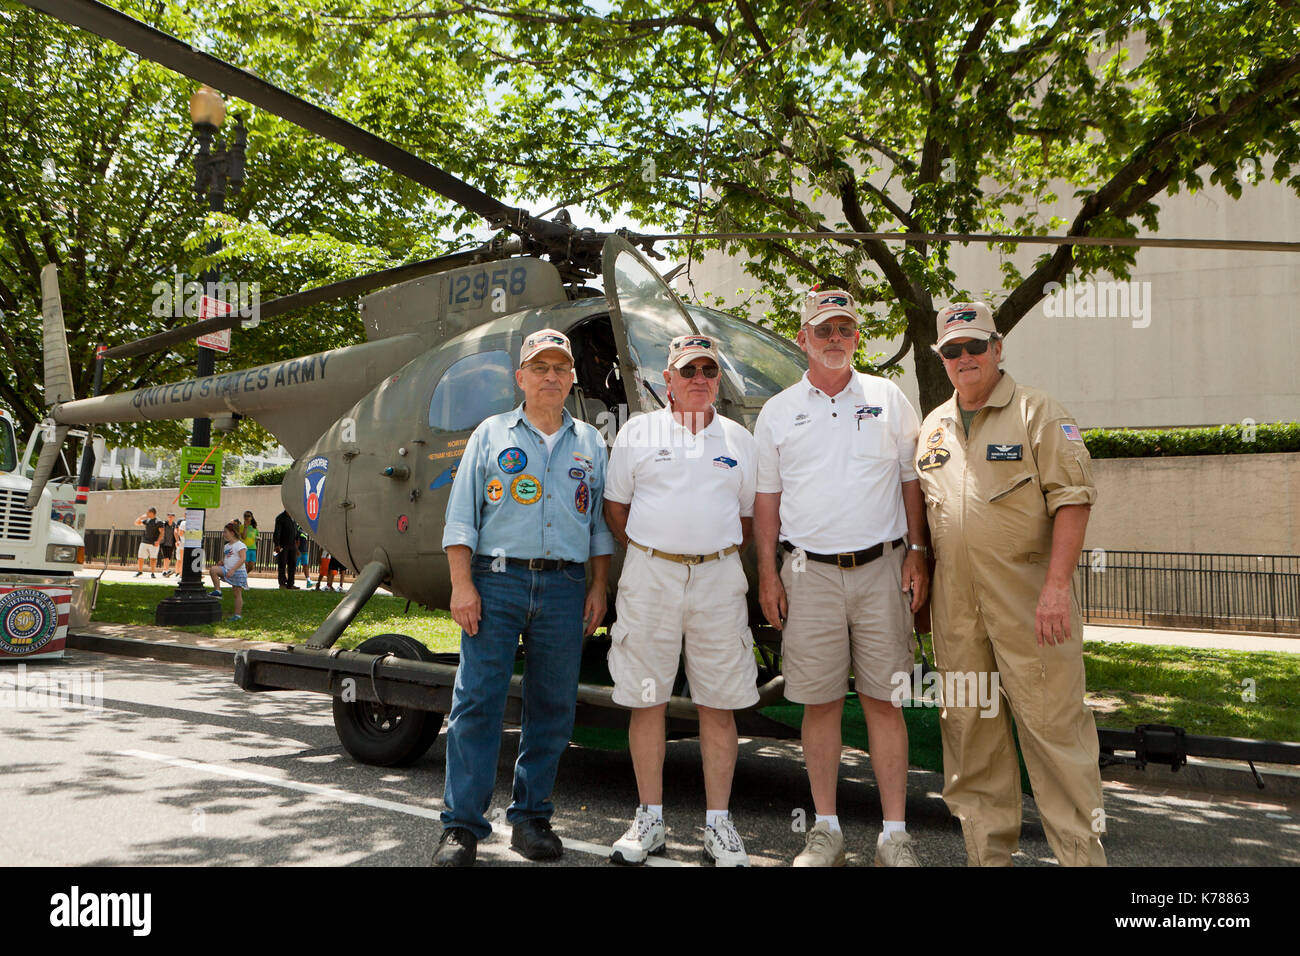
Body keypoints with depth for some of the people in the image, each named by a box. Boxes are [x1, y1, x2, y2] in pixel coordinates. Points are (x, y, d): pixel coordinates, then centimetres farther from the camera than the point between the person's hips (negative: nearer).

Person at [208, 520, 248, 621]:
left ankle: (238, 614, 4)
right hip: (227, 570, 7)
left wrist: (232, 570, -28)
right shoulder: (226, 546, 16)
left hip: (238, 572, -7)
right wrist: (219, 564, 2)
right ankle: (217, 590, -12)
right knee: (213, 569, -19)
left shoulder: (240, 545, -9)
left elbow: (242, 559, -20)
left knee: (237, 593, -2)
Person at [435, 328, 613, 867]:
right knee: (477, 702, -4)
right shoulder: (491, 435, 9)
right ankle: (462, 825, 4)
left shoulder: (590, 444, 16)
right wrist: (462, 584, -6)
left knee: (553, 708, 5)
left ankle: (531, 818, 18)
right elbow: (461, 517, 4)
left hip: (565, 588, 2)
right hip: (496, 581, -2)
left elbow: (601, 523, 17)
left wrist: (599, 588, 8)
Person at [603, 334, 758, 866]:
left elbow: (749, 518, 16)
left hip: (719, 579, 1)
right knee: (647, 700, 3)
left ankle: (718, 824, 14)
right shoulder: (638, 433, 7)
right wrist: (649, 555, 5)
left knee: (719, 704, 3)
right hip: (650, 577, -1)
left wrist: (720, 557, 7)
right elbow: (615, 508, 9)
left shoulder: (739, 441, 11)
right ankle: (650, 820, 17)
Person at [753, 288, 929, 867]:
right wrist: (767, 573, 3)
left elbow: (912, 482, 11)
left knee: (883, 700, 2)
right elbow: (766, 499, 10)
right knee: (820, 703, 4)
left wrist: (917, 553, 2)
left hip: (881, 569, 0)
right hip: (810, 574, 0)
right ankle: (826, 830, 17)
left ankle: (894, 834, 12)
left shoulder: (888, 399, 9)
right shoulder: (778, 412, 9)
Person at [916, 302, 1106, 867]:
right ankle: (988, 852, 23)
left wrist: (1057, 585, -18)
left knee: (1051, 721, -4)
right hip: (955, 603, 6)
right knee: (968, 725, 10)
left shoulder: (1038, 412, -1)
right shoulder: (933, 427, 16)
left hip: (1027, 597, -5)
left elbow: (1072, 498, -9)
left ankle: (1081, 852, 9)